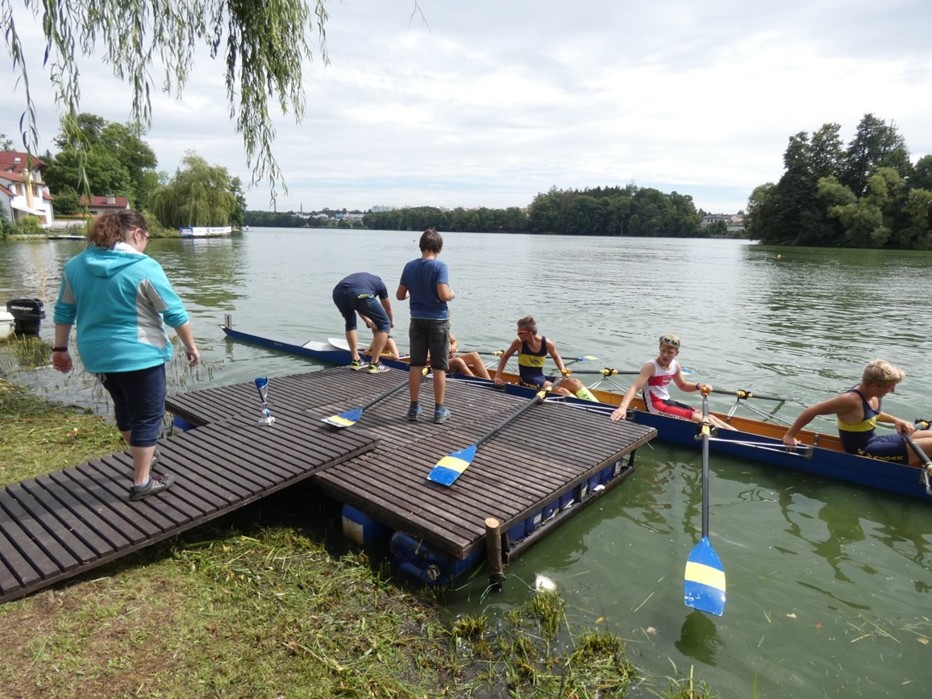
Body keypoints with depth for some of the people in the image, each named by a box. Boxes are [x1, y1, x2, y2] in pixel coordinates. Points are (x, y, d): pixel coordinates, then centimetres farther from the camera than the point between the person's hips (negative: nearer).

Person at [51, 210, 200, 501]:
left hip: (98, 354, 7)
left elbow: (64, 311, 10)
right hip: (139, 355, -7)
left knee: (125, 407, 25)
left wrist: (60, 349, 19)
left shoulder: (75, 265, 4)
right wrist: (190, 346, -1)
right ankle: (142, 483, 12)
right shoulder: (145, 268, -15)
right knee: (147, 416, 5)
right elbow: (175, 313, -12)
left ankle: (143, 457, 44)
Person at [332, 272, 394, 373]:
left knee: (350, 323, 33)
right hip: (360, 294, -5)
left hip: (338, 292, 5)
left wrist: (368, 321, 64)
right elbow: (388, 307, 48)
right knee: (384, 324, 14)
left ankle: (355, 361, 32)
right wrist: (391, 321, 67)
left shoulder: (359, 277, 43)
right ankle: (374, 364, 14)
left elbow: (356, 305, 51)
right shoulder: (379, 283, 34)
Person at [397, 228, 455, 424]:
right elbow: (443, 295, -23)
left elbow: (400, 295, 6)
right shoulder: (440, 266, -13)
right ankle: (439, 411, 10)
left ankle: (414, 408, 15)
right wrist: (452, 294, -2)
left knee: (415, 365, 10)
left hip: (417, 320, 4)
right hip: (438, 321, -4)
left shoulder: (409, 266, 2)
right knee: (439, 367, 4)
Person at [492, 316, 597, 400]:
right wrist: (498, 376, -1)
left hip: (541, 377, 4)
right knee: (560, 390, -29)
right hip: (527, 379, -4)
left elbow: (556, 356, 16)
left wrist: (563, 369, -3)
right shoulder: (519, 343, -9)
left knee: (574, 383, -17)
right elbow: (505, 357, 5)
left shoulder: (547, 344, -5)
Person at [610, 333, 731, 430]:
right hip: (656, 407, -8)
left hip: (668, 402, 8)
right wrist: (623, 407, -49)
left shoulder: (675, 365, 3)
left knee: (706, 415, 4)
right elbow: (634, 388, -32)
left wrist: (699, 386, -2)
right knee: (700, 418, -14)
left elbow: (682, 386, 20)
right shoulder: (651, 367, -20)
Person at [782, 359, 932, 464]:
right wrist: (789, 435, -23)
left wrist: (895, 420, 5)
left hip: (874, 441, 9)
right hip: (864, 453, -9)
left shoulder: (872, 395, -1)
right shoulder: (851, 400, -27)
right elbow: (811, 411, -25)